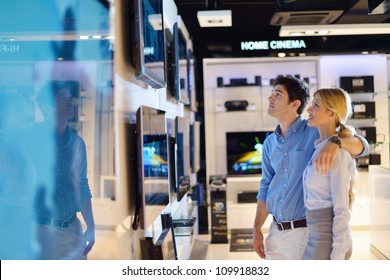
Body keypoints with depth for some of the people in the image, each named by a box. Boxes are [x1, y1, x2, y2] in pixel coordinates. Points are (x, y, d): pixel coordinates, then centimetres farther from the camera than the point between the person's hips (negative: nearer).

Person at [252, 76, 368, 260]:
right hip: (276, 231, 6)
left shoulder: (315, 132, -8)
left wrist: (335, 142, -38)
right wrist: (257, 230, 10)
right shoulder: (270, 143, 9)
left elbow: (361, 146, -16)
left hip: (306, 231, -6)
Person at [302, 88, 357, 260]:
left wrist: (337, 258, -17)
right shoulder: (319, 147, 10)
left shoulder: (337, 152, -15)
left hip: (328, 241, -8)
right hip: (316, 237, 8)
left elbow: (342, 211, -17)